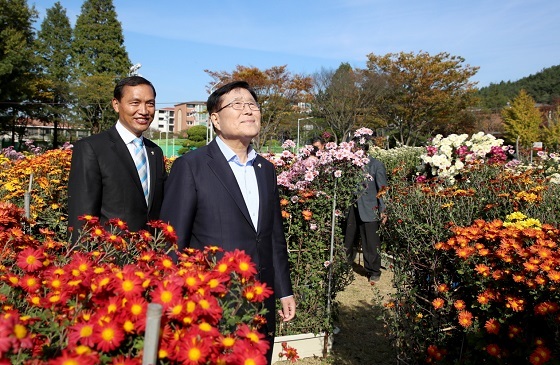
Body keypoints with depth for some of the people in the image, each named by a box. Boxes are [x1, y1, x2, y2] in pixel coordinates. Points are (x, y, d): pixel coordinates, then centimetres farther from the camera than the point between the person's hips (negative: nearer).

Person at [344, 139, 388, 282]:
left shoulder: (376, 165, -4)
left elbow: (383, 190, -3)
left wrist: (383, 211, -6)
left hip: (370, 210, -3)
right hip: (352, 209, 3)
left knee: (371, 243, 6)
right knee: (348, 240, 11)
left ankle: (374, 271, 22)